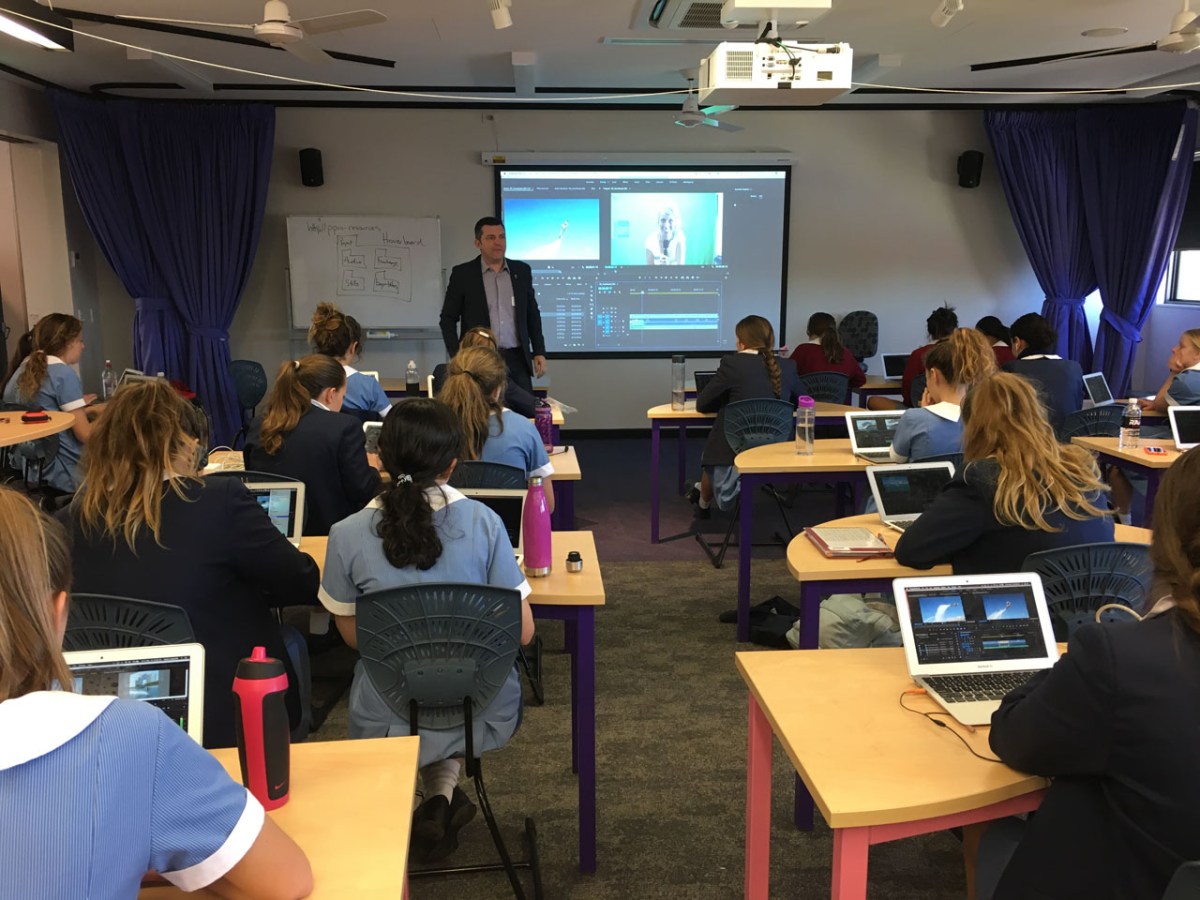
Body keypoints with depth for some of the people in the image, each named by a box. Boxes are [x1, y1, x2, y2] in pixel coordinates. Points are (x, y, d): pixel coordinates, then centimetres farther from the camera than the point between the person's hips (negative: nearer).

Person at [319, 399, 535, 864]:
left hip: (390, 719, 0)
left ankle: (436, 803, 26)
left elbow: (352, 635, 1)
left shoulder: (346, 535, -13)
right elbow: (522, 632, -10)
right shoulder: (483, 522, -16)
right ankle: (443, 791, 20)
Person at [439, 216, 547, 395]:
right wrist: (457, 357, -7)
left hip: (517, 360, 3)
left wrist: (539, 352, 8)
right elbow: (448, 319, 2)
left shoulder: (522, 271, 9)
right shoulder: (462, 274, 1)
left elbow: (532, 315, 14)